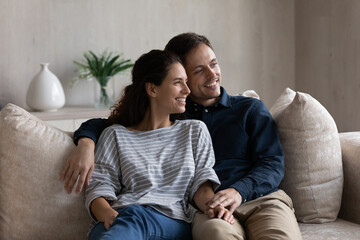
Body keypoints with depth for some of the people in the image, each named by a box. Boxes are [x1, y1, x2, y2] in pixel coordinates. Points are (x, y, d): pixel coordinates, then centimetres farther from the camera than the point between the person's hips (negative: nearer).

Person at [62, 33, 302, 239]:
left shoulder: (251, 108, 18)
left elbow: (273, 163, 7)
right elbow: (105, 124, 23)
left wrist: (239, 191, -14)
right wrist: (86, 143, -3)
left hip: (262, 198, 1)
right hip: (207, 207, 0)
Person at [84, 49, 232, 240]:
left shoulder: (195, 130, 24)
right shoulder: (116, 134, 17)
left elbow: (201, 183, 14)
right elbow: (99, 186, 6)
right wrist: (108, 214, -18)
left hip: (173, 223, 0)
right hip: (122, 216, 0)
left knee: (134, 216, -38)